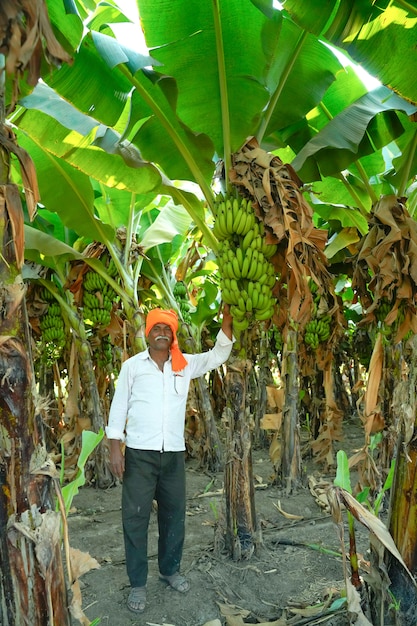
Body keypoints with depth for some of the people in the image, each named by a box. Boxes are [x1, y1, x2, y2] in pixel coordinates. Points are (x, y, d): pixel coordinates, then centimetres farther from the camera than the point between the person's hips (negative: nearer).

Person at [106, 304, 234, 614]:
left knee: (174, 514, 15)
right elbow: (119, 407, 0)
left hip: (174, 454, 3)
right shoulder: (132, 365, -1)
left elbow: (218, 356, 5)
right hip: (139, 454, -3)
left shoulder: (185, 365, 6)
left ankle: (170, 569, 36)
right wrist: (115, 448, -5)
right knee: (135, 517, 3)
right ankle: (138, 583, 19)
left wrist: (227, 322, -9)